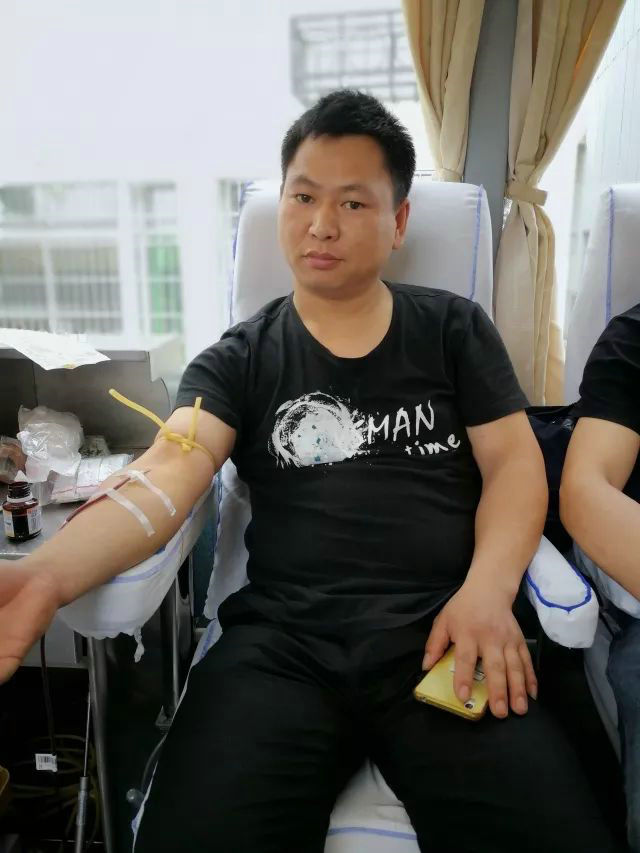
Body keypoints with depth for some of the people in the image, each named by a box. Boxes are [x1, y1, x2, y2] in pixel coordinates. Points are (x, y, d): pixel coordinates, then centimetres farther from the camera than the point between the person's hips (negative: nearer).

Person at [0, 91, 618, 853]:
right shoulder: (237, 360, 9)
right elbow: (167, 474, -7)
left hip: (440, 633, 1)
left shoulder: (455, 329, 12)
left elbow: (515, 464, 7)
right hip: (280, 642, 0)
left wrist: (487, 590, -13)